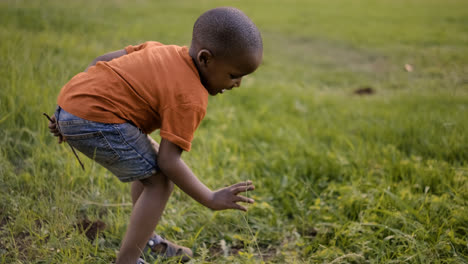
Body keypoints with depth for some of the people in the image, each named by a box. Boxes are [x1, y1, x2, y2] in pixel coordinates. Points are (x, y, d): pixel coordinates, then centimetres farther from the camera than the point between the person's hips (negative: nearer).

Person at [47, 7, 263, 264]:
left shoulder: (163, 49, 12)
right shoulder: (190, 98, -14)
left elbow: (102, 61, 14)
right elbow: (168, 161, -17)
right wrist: (211, 199, -8)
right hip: (93, 118, -10)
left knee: (149, 163, 23)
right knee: (160, 180, -3)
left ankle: (145, 238, 37)